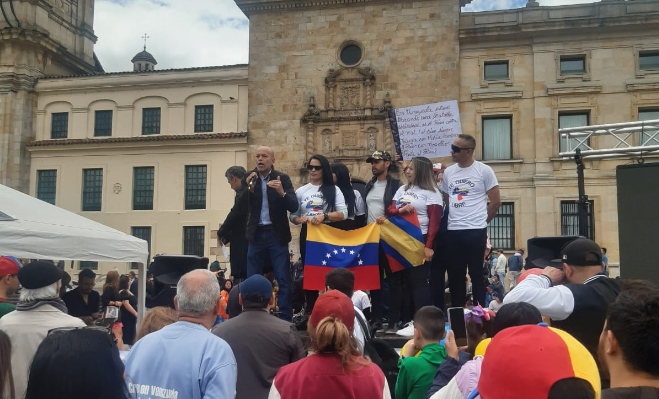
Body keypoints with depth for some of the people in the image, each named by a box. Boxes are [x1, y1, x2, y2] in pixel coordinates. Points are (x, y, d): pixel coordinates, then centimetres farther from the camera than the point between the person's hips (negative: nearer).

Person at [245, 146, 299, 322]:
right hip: (256, 234, 2)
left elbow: (294, 206, -8)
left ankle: (286, 318, 5)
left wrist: (282, 192, -26)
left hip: (277, 234, -2)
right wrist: (248, 188, -21)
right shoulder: (249, 178, 4)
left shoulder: (282, 178, 0)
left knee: (283, 279, -2)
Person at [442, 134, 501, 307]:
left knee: (476, 275, 2)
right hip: (453, 232, 5)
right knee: (455, 276, 10)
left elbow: (496, 201, 0)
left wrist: (481, 221, 5)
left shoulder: (484, 171, -4)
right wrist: (455, 219, 11)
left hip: (475, 231, -5)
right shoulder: (448, 172, 9)